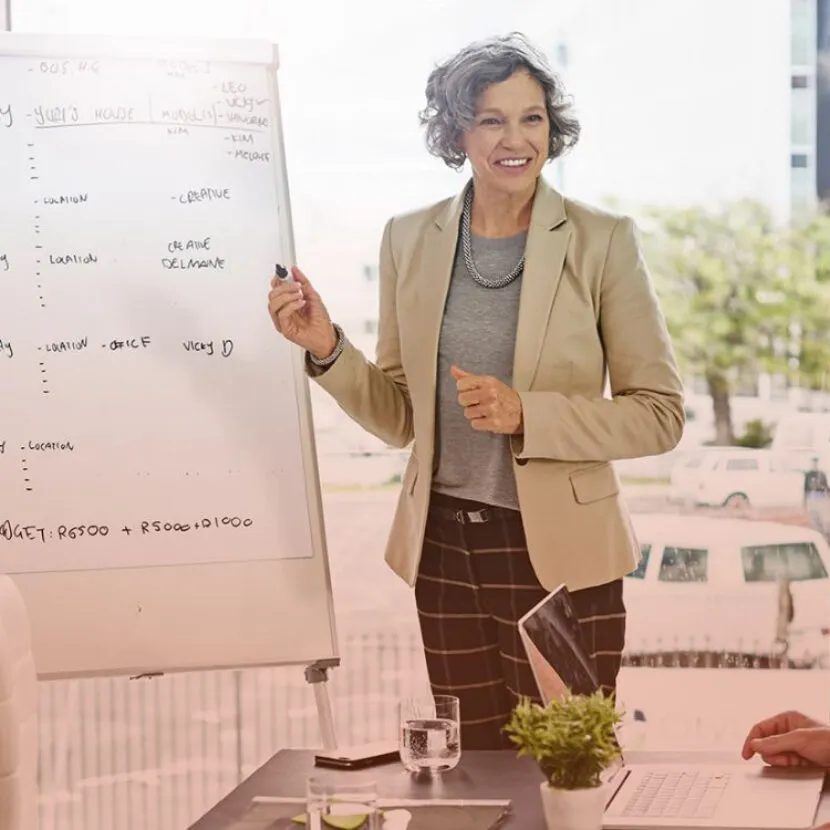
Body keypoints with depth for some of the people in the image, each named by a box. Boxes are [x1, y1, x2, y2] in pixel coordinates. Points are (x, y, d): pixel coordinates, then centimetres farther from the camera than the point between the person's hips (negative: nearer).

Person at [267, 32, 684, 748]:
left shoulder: (602, 242, -6)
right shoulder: (411, 240, 4)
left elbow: (660, 415, -6)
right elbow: (400, 417, 9)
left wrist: (526, 415, -19)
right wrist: (327, 349, -9)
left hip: (557, 553, -3)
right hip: (445, 549, 3)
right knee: (475, 770, 13)